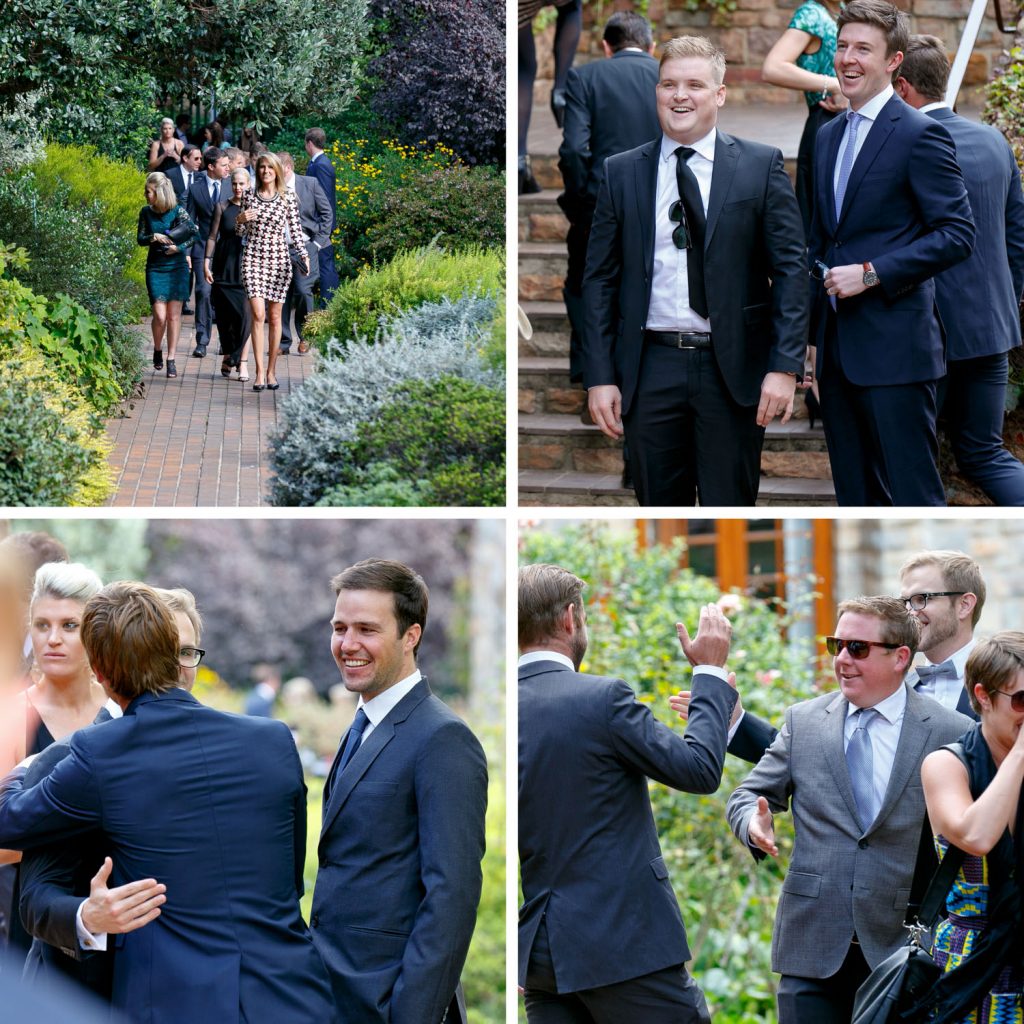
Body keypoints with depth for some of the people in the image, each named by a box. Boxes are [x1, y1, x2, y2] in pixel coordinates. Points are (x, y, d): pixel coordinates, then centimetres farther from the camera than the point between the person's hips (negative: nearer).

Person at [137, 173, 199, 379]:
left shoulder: (178, 212, -6)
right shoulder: (146, 212, 3)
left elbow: (193, 233, -8)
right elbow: (140, 238, 4)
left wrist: (179, 247, -19)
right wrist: (153, 237, -14)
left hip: (177, 267, -1)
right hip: (155, 268, 1)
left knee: (174, 315, 0)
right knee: (160, 315, -8)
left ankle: (171, 360, 8)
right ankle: (157, 351, 18)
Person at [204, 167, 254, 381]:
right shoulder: (222, 207, 4)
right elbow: (213, 236, 5)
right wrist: (206, 263, -1)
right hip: (224, 267, 1)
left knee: (245, 314, -7)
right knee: (225, 315, 2)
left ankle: (241, 361, 0)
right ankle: (230, 357, 19)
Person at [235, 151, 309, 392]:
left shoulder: (287, 198, 3)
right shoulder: (249, 197, 7)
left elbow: (295, 230, 4)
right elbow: (241, 233, 14)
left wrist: (303, 254, -8)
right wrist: (240, 220, -7)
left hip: (278, 258, 0)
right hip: (253, 257, 0)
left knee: (275, 316, 4)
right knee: (258, 314, -10)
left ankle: (271, 371, 14)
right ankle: (259, 373, -11)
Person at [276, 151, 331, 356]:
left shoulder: (310, 184, -2)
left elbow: (326, 212, 4)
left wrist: (319, 240, -1)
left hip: (305, 245, -2)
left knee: (302, 289, -13)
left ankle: (305, 337, 6)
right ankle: (283, 342, 11)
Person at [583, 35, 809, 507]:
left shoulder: (761, 166, 2)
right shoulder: (621, 172, 7)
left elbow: (790, 269, -1)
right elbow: (600, 278, 7)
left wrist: (785, 366, -10)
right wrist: (599, 376, -1)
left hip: (733, 369, -2)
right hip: (650, 367, 2)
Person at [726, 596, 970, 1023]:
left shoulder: (952, 733, -1)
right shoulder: (803, 721, 7)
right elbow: (750, 795, 11)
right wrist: (754, 822, -12)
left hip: (904, 946, -2)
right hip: (812, 946, 2)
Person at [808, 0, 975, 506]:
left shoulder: (920, 134, -8)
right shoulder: (829, 136, 16)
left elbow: (957, 233, -13)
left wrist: (871, 274, -18)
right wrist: (812, 334, 15)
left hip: (894, 347, -8)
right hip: (837, 349, 8)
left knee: (914, 498, -7)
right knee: (856, 499, 11)